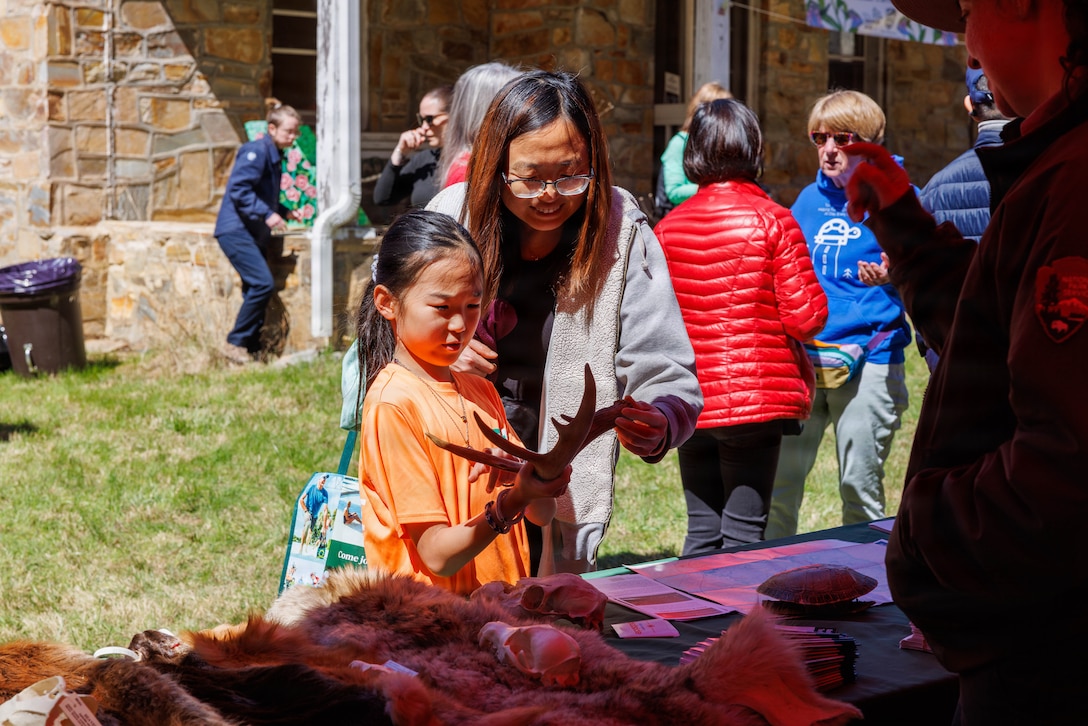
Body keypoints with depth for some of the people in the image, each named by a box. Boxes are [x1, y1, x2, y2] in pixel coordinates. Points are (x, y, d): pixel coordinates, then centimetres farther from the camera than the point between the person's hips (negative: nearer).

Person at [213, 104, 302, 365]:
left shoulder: (274, 157, 18)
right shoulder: (257, 151, -13)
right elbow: (239, 189, -22)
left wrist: (284, 212, 13)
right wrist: (267, 214, -25)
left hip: (253, 234, 10)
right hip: (236, 230, -10)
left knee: (257, 289, 9)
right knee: (264, 283, -19)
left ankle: (250, 348, 14)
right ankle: (235, 343, -11)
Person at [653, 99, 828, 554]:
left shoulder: (667, 228, 2)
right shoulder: (772, 221, -9)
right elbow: (807, 316, -11)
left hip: (689, 404, 4)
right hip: (757, 401, -4)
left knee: (702, 530, 14)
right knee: (743, 533, 2)